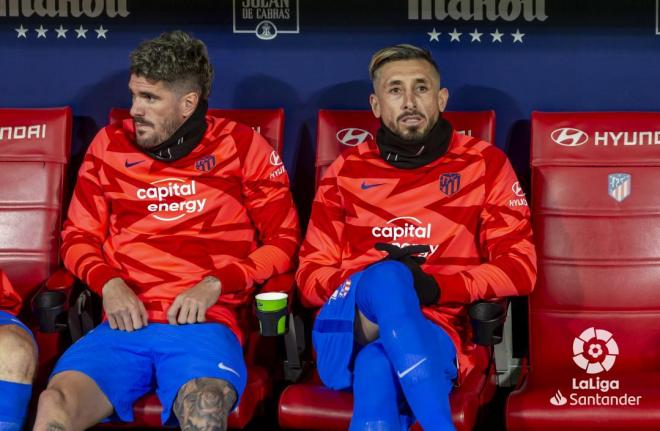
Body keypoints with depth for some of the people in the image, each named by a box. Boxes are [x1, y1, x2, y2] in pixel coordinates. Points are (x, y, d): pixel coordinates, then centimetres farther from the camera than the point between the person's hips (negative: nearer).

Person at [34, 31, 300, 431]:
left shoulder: (242, 147, 7)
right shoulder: (110, 145, 15)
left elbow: (283, 240, 9)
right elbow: (78, 235, 19)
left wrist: (215, 286, -6)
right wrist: (109, 284, -2)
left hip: (204, 323, -2)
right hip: (126, 323, 3)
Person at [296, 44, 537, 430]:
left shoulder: (484, 164, 9)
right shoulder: (347, 170, 14)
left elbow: (519, 268, 3)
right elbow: (311, 275, 11)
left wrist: (436, 286, -14)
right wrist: (376, 278, -12)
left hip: (437, 331, -2)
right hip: (350, 330, 2)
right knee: (388, 275, -36)